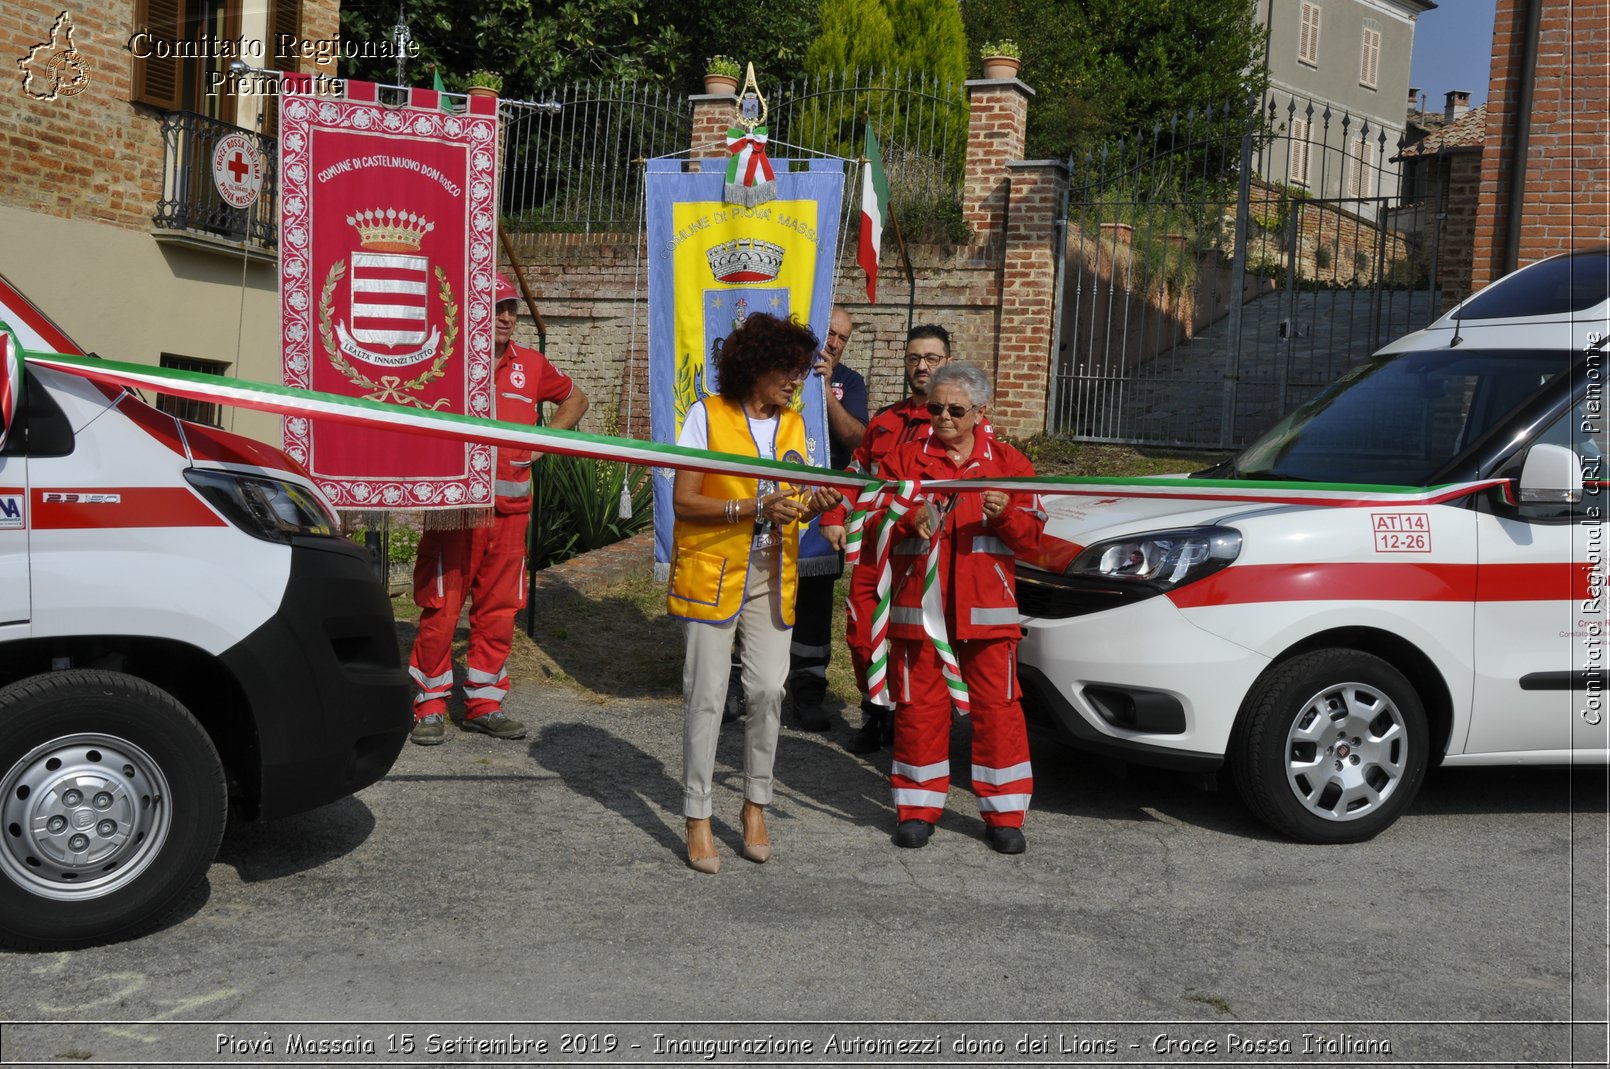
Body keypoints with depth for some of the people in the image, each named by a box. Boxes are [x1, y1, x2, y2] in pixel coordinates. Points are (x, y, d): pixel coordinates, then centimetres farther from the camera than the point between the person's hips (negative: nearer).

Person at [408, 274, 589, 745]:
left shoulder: (531, 365, 11)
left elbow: (575, 398, 27)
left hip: (510, 509, 5)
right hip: (454, 507, -4)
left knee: (499, 610, 8)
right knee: (441, 608, -2)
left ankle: (483, 703, 19)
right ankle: (430, 705, 11)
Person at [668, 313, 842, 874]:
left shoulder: (793, 424, 10)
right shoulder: (708, 415, -6)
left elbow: (792, 502, 13)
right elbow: (683, 501, -10)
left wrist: (811, 503, -10)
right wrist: (753, 509, -20)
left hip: (770, 577, 5)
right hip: (711, 574, -4)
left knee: (768, 689, 2)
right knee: (706, 695, -2)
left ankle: (755, 804, 20)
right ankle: (697, 818, 9)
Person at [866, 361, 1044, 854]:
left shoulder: (1008, 462, 7)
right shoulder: (905, 458, 8)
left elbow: (1031, 536, 4)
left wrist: (1006, 514, -17)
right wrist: (910, 519, -17)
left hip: (986, 609, 0)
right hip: (917, 606, 1)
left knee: (997, 706, 0)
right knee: (918, 706, 5)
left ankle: (1003, 812, 12)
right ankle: (919, 807, 19)